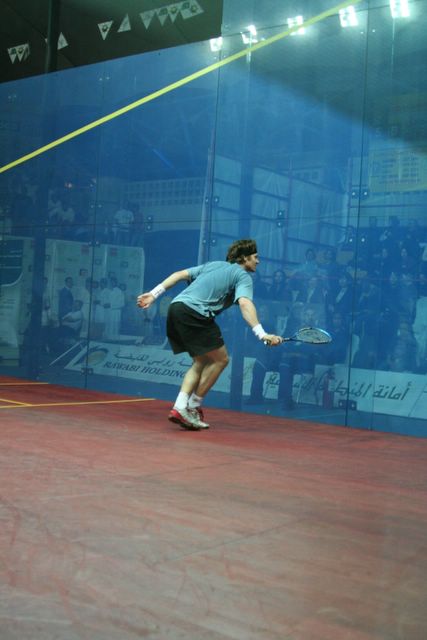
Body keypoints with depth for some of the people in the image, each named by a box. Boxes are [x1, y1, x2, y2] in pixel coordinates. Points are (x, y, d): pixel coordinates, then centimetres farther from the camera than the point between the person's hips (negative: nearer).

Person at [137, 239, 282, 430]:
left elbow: (180, 274, 23)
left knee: (202, 361, 17)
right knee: (220, 359, 4)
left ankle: (180, 407, 4)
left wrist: (154, 293, 21)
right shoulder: (243, 276, 7)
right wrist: (262, 334, -22)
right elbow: (244, 303, -13)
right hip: (194, 313, -8)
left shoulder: (213, 265, 29)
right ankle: (193, 407, 6)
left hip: (176, 307, 8)